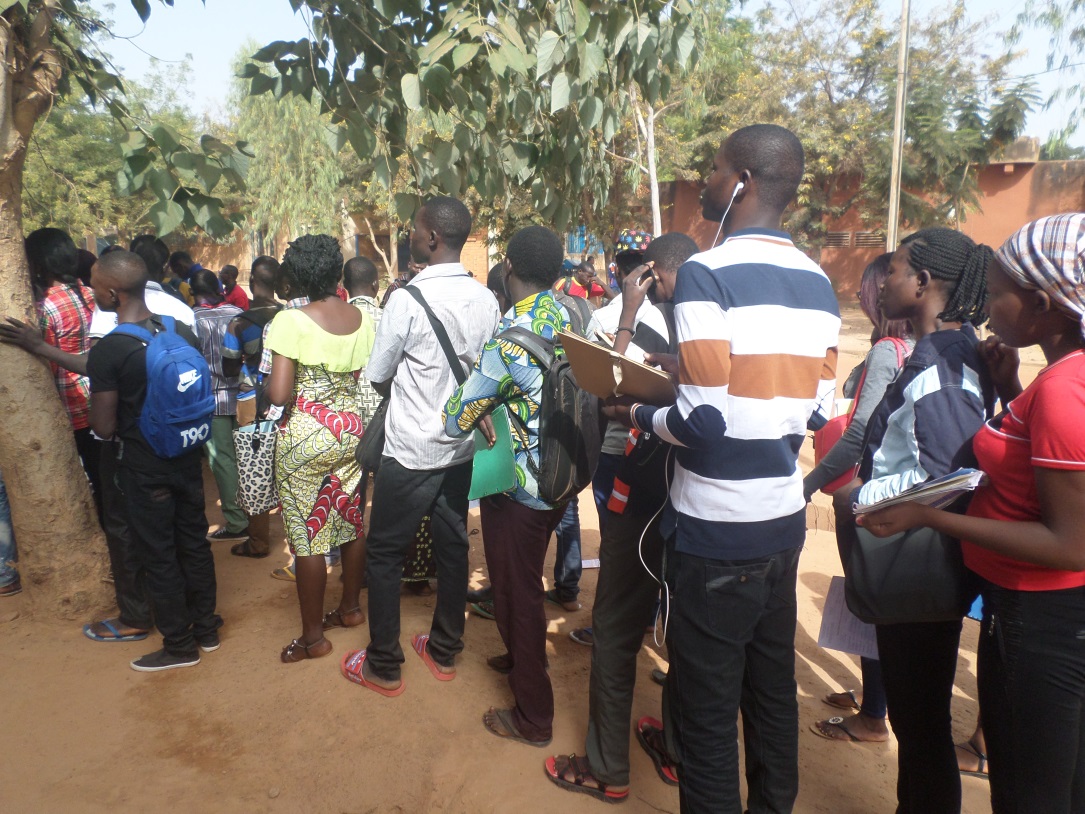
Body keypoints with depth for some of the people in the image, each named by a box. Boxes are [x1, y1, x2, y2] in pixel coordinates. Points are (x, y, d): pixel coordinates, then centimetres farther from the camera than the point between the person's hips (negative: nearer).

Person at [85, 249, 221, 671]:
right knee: (194, 542, 17)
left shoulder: (107, 350, -21)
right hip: (186, 457, 6)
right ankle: (206, 628, 32)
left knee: (158, 555, 9)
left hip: (143, 466, -6)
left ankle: (179, 645, 22)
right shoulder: (183, 332, -3)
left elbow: (104, 427, -17)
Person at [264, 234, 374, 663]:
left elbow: (278, 394, -20)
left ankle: (313, 637, 16)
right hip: (352, 429, 6)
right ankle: (350, 607, 36)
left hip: (306, 436, -6)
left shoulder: (291, 321, -16)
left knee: (307, 534, 5)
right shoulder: (362, 318, -1)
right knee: (351, 520, 19)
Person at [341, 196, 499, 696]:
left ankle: (382, 667, 19)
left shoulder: (408, 299, -18)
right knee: (452, 546, 16)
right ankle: (444, 650, 32)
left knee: (384, 554, 8)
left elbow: (377, 377, -8)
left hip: (411, 449, -6)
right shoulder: (486, 300, -1)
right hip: (462, 445, 6)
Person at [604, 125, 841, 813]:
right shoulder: (818, 283, 6)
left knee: (706, 704, 8)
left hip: (717, 529, -8)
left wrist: (636, 414, -3)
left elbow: (703, 422, -23)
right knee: (773, 685, 22)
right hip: (785, 520, 8)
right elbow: (816, 403, 11)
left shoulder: (706, 274, -17)